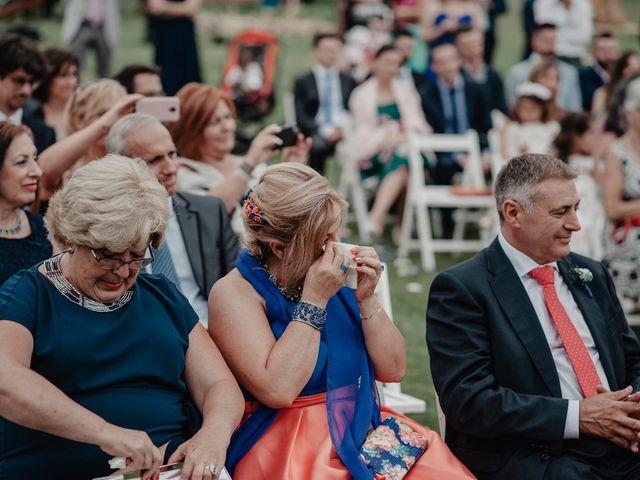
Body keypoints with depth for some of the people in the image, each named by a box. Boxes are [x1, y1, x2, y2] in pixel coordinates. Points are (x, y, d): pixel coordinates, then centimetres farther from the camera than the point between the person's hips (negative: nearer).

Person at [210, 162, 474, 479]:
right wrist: (315, 300, -16)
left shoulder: (333, 279, 8)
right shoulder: (234, 293, -7)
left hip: (362, 433, 6)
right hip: (288, 451, -5)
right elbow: (276, 390, -21)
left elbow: (393, 369, 9)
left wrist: (366, 299, -5)